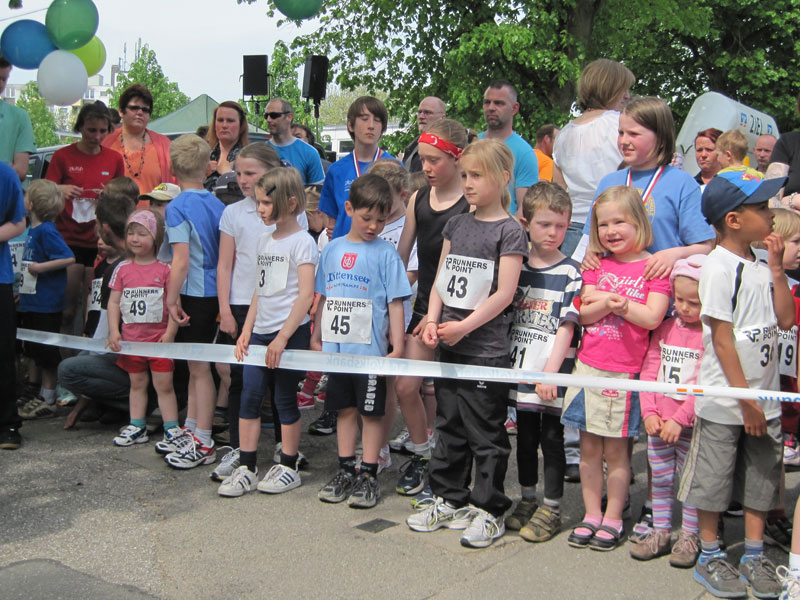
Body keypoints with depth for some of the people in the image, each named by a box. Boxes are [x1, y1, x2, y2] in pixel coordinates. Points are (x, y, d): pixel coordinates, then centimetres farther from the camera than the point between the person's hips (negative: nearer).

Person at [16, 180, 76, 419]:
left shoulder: (46, 231, -17)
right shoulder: (34, 229, 10)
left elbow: (69, 258, -24)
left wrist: (40, 267, -22)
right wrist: (22, 289, 18)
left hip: (46, 303, -9)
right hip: (31, 301, 9)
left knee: (46, 353, 0)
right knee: (34, 351, 17)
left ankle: (48, 400, 9)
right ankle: (35, 394, 28)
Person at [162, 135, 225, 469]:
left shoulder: (177, 208, -14)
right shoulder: (217, 205, 6)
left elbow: (182, 260, -20)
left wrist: (172, 298, -14)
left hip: (193, 294, -7)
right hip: (214, 292, 7)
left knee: (199, 367, -1)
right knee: (195, 365, 17)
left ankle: (204, 444, 6)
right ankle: (191, 430, 28)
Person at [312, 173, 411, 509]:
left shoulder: (386, 254, -6)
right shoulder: (332, 250, 8)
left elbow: (395, 303, -8)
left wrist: (396, 348, -12)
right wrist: (316, 337, 16)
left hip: (370, 349, -4)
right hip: (335, 347, 5)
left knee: (371, 412, 4)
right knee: (345, 409, 14)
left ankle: (369, 477, 13)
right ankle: (346, 472, 25)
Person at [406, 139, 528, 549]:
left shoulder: (509, 231, -8)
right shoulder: (456, 224, 11)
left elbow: (504, 292, -14)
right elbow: (441, 278, 12)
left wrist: (465, 326, -18)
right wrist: (433, 320, -2)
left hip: (486, 349, -7)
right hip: (448, 346, 7)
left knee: (486, 434, 2)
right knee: (449, 427, 15)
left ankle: (489, 511, 13)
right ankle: (450, 501, 28)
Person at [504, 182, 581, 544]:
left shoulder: (569, 273, -6)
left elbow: (567, 327, -10)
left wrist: (551, 371, -17)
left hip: (554, 372, -4)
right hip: (521, 368, 4)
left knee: (551, 438, 3)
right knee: (525, 436, 14)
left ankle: (551, 509, 15)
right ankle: (528, 500, 29)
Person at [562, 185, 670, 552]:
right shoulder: (599, 265, 11)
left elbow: (652, 317, -14)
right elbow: (584, 315, 3)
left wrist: (610, 298, -13)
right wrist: (608, 302, -14)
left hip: (624, 371, -4)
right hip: (588, 366, 4)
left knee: (615, 449, 4)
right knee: (589, 447, 9)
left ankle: (613, 519, 17)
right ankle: (591, 515, 20)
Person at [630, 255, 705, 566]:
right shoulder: (665, 328, 7)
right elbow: (649, 370, 6)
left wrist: (679, 419, -18)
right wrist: (649, 412, -4)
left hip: (691, 424, -5)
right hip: (658, 423, 5)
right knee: (661, 479, 13)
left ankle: (689, 537, 20)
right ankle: (660, 532, 25)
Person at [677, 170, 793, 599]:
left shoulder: (760, 267, 6)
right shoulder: (719, 267, -15)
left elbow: (785, 320, 1)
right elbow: (722, 338, -16)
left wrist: (777, 267, -3)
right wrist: (746, 399, -16)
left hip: (764, 396, 7)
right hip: (723, 399, -7)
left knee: (761, 478, 14)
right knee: (713, 479, 6)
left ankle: (754, 556, 27)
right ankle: (709, 557, 21)